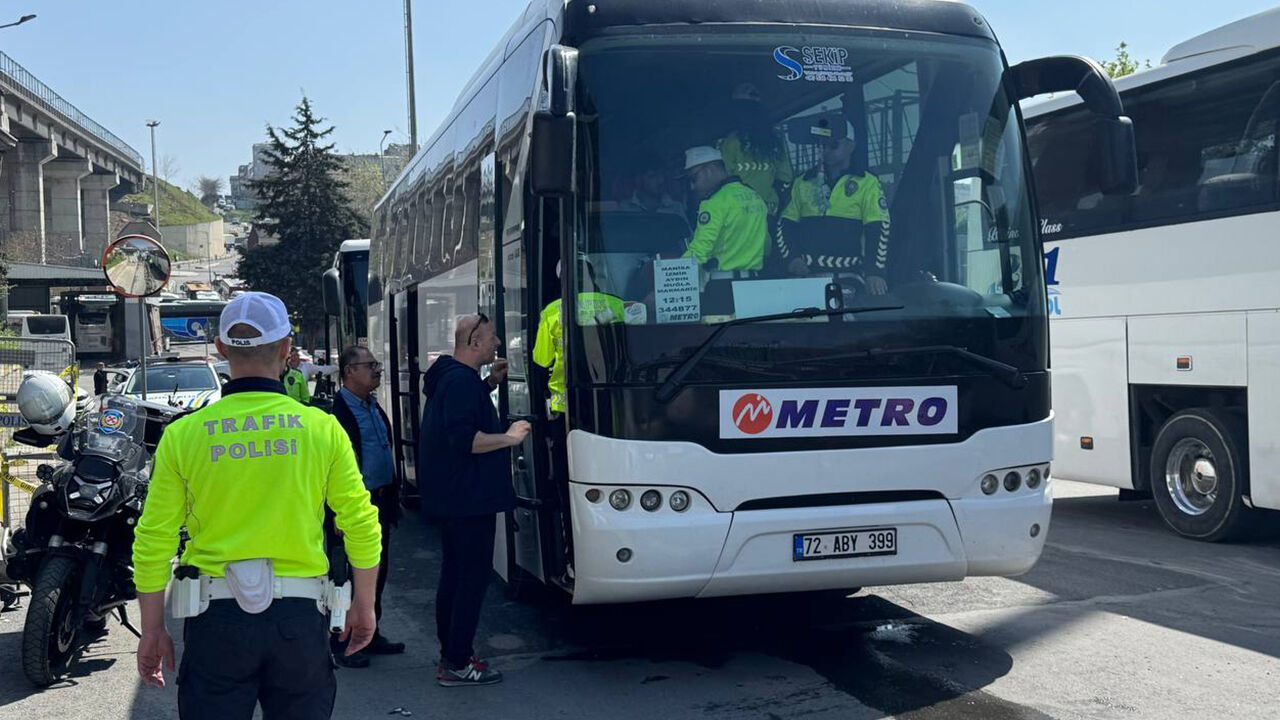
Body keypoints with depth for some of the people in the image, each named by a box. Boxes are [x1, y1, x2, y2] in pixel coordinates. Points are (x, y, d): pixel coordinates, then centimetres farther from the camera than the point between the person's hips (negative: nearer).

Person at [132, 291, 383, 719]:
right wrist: (364, 606, 13)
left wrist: (153, 630, 10)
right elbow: (362, 527, -1)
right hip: (299, 617, 0)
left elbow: (154, 541, 0)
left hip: (217, 618, 0)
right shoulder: (323, 428, -2)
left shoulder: (183, 434, -2)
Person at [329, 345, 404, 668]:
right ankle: (343, 644, 13)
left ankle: (371, 635, 28)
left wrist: (393, 495, 18)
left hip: (380, 504, 9)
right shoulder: (336, 410, -16)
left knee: (378, 571, 16)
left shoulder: (374, 407, 14)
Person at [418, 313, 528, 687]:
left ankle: (450, 654, 26)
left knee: (454, 574, 17)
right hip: (468, 498, -11)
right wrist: (509, 437, -19)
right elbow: (464, 440, -28)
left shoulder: (449, 376, 13)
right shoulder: (463, 381, -20)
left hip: (452, 497, 11)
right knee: (474, 576, -6)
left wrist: (490, 382, 19)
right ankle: (457, 663, -2)